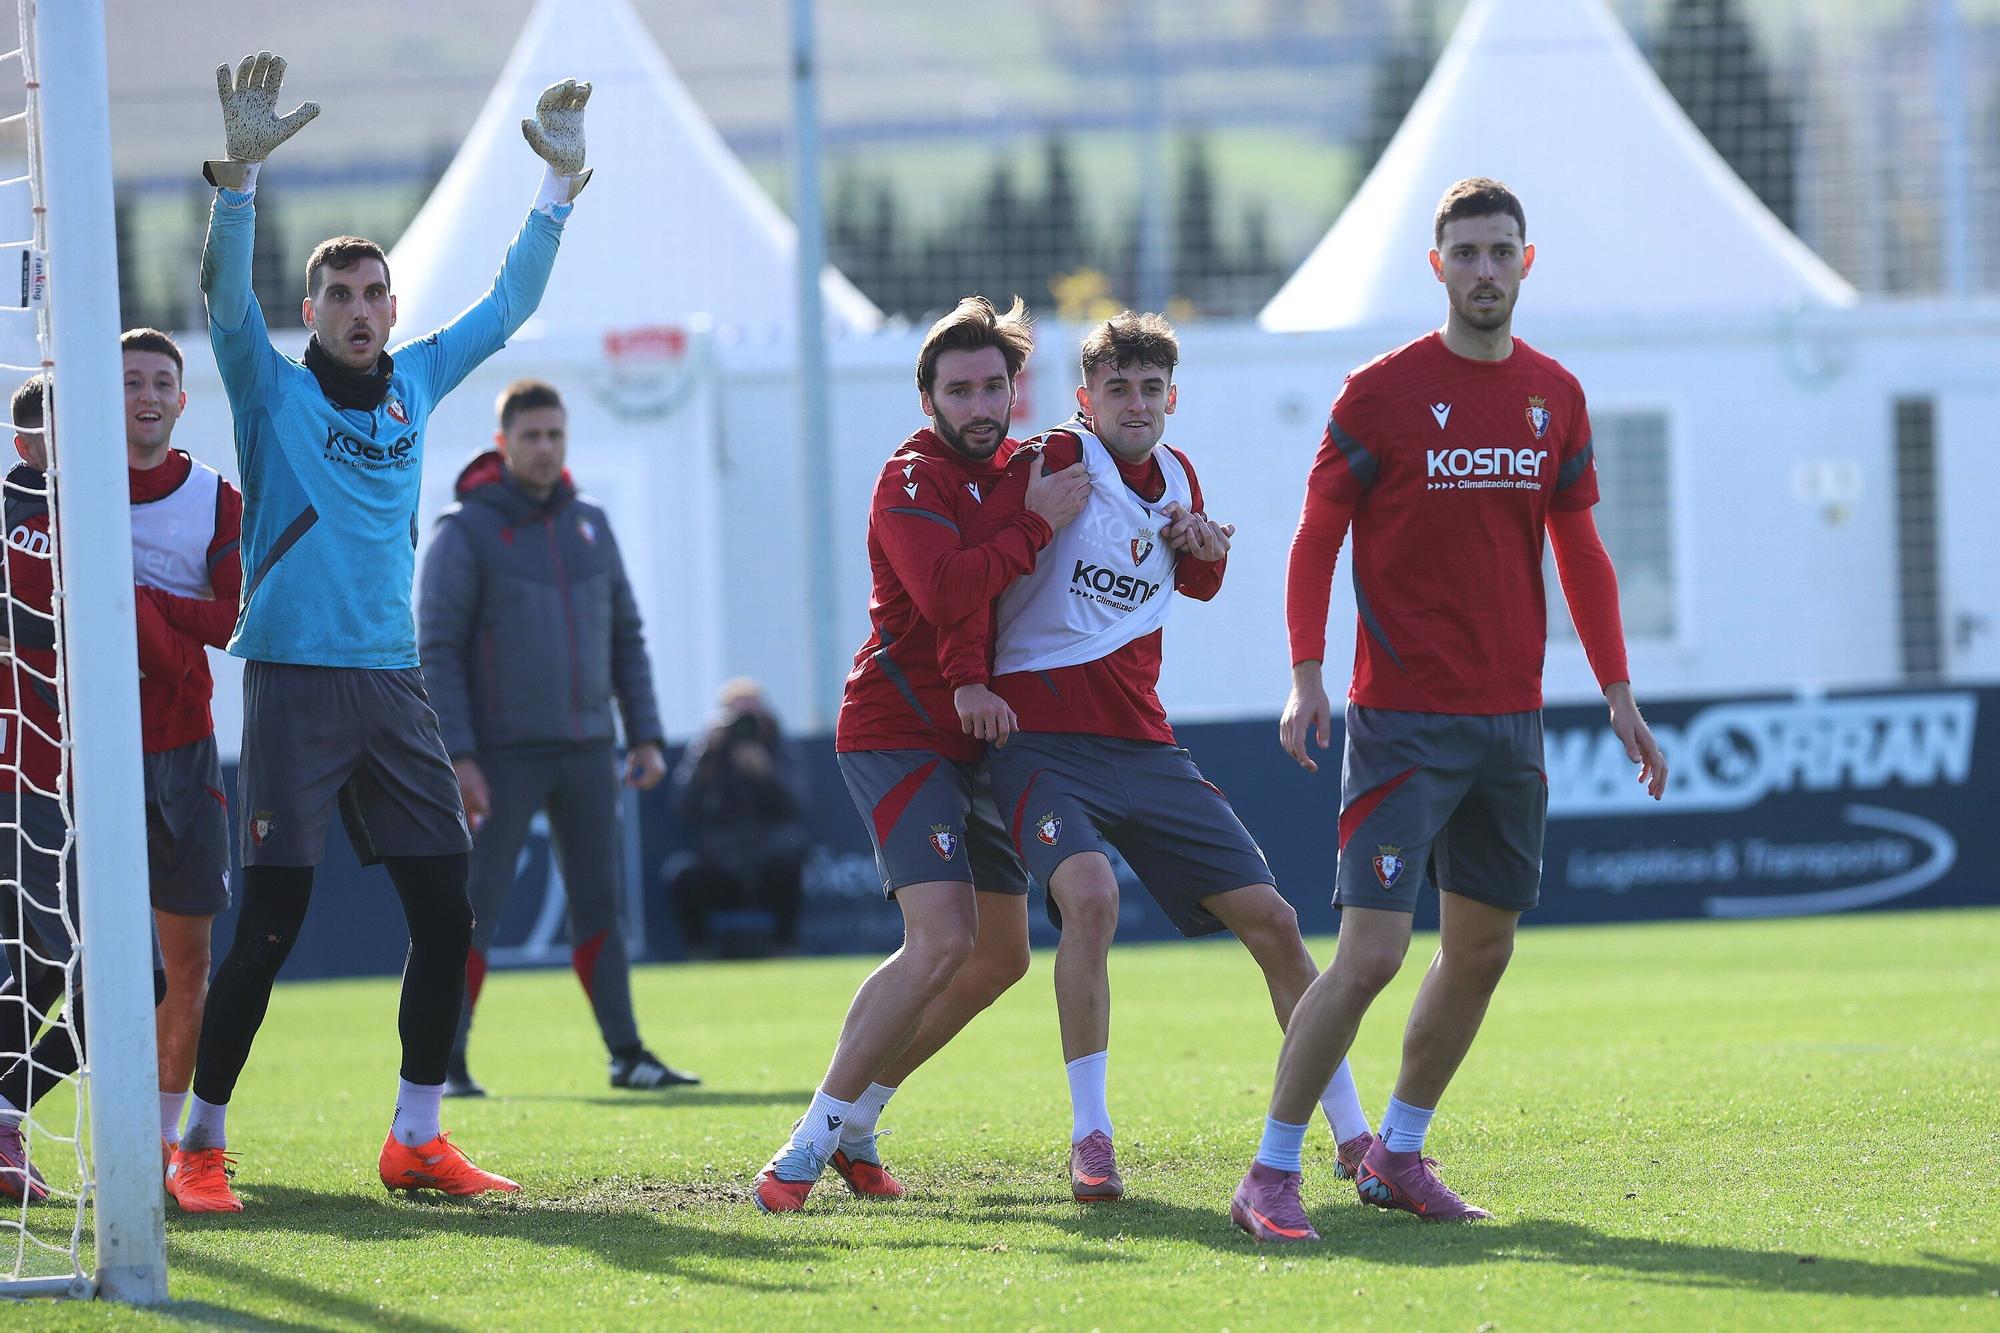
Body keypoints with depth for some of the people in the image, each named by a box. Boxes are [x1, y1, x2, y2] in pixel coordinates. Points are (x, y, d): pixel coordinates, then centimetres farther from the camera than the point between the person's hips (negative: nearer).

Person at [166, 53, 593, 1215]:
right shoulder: (274, 386, 0)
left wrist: (561, 181, 15)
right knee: (271, 924, -9)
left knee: (447, 917, 2)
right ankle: (201, 1147, -1)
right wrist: (243, 171, -30)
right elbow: (226, 291, -16)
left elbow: (510, 303, 22)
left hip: (394, 684, 5)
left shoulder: (416, 383, 13)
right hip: (296, 683, -5)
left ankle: (418, 1140, 13)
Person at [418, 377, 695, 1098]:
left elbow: (626, 637, 16)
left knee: (598, 903, 7)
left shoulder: (590, 525, 11)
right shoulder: (466, 532, -6)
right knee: (476, 906, -5)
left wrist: (646, 736, 9)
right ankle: (445, 1062, -2)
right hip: (503, 754, -5)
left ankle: (627, 1054, 10)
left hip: (587, 752, 5)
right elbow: (437, 652, -9)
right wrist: (457, 759, -16)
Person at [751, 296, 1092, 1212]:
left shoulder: (1013, 469, 12)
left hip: (971, 738, 9)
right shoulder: (912, 480, -13)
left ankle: (854, 1120, 23)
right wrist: (1037, 524, -22)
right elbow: (947, 592, -30)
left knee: (999, 956, 13)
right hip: (899, 736, -9)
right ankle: (808, 1148, -19)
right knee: (944, 942, -22)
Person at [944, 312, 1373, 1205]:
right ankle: (1089, 1139, -22)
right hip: (1039, 735, -6)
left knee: (1270, 919, 1)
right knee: (1090, 891, -32)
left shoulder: (1175, 477, 12)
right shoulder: (1057, 461, -7)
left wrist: (1205, 551, 6)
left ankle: (1351, 1135, 12)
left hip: (1144, 745, 6)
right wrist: (969, 680, -21)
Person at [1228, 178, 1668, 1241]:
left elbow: (1580, 554, 16)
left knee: (1482, 947, 10)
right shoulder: (1382, 392, -6)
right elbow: (1316, 537, -4)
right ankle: (1270, 1175, -5)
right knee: (1369, 952, -13)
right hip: (1403, 721, -6)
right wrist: (1305, 675, -16)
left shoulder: (1554, 396, 9)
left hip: (1511, 719, 6)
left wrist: (1618, 694, 11)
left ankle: (1398, 1155, 25)